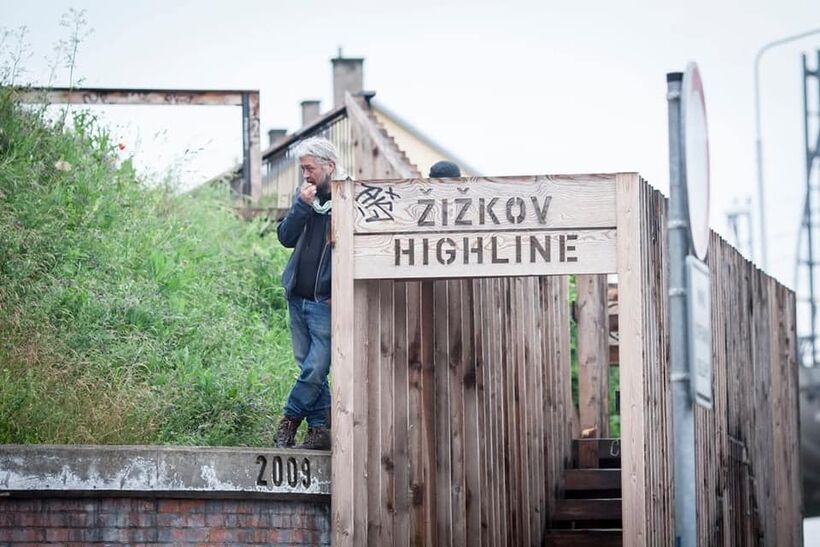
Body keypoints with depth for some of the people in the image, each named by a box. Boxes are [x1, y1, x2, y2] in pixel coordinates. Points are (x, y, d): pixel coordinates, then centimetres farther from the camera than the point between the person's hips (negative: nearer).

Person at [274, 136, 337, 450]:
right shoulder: (305, 195, 11)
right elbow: (286, 237, 6)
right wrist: (303, 205, -8)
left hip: (326, 301, -7)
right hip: (298, 296, 7)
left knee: (316, 369, -8)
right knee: (310, 367, 8)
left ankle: (289, 419, 8)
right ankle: (319, 430, 12)